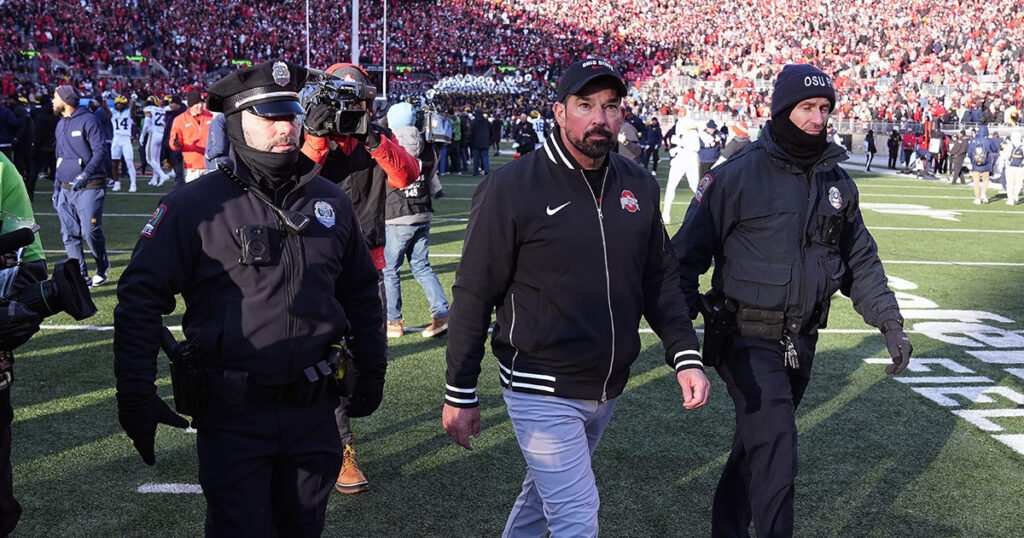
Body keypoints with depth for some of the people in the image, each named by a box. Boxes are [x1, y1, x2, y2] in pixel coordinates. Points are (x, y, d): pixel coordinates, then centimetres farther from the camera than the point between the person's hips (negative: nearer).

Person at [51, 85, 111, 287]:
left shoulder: (88, 121, -6)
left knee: (90, 232, -11)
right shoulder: (60, 125, 19)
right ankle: (81, 275, 7)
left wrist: (84, 175, -26)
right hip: (66, 189, 8)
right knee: (69, 235, 2)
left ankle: (102, 268, 11)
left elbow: (100, 152, -15)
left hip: (89, 187, -8)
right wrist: (56, 187, 21)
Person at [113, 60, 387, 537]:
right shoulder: (194, 206, -8)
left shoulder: (330, 201, 6)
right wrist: (135, 393, -11)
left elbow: (361, 293, 17)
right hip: (233, 414, -4)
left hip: (313, 408, 4)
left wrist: (371, 372, 18)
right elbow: (141, 297, -8)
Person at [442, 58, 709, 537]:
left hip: (608, 388, 6)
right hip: (542, 391, -6)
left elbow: (659, 280, 13)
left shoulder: (639, 186, 4)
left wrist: (685, 356, 1)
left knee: (548, 489, 23)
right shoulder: (511, 188, -14)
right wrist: (460, 394, -9)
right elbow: (474, 295, -10)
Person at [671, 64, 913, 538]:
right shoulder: (737, 176, -10)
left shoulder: (838, 182, 8)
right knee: (776, 453, -13)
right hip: (748, 339, -6)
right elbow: (688, 253, -8)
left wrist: (889, 322, 7)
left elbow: (860, 260, 16)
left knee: (758, 444, 17)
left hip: (801, 341, 6)